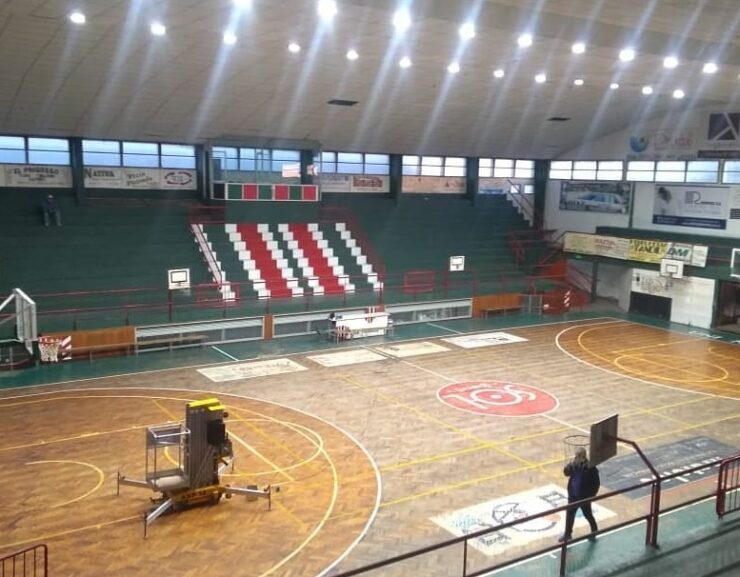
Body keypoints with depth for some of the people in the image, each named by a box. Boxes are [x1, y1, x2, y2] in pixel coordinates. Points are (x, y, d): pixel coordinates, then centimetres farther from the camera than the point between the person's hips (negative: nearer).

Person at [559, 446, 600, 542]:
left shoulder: (590, 468, -22)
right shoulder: (574, 464, -5)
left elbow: (596, 483, -16)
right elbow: (566, 473, -9)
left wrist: (591, 496, -15)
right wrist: (571, 464, -25)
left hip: (584, 497, -5)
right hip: (573, 496, 5)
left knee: (588, 515, 16)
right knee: (569, 515, 15)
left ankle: (594, 531, 41)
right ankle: (567, 534, 32)